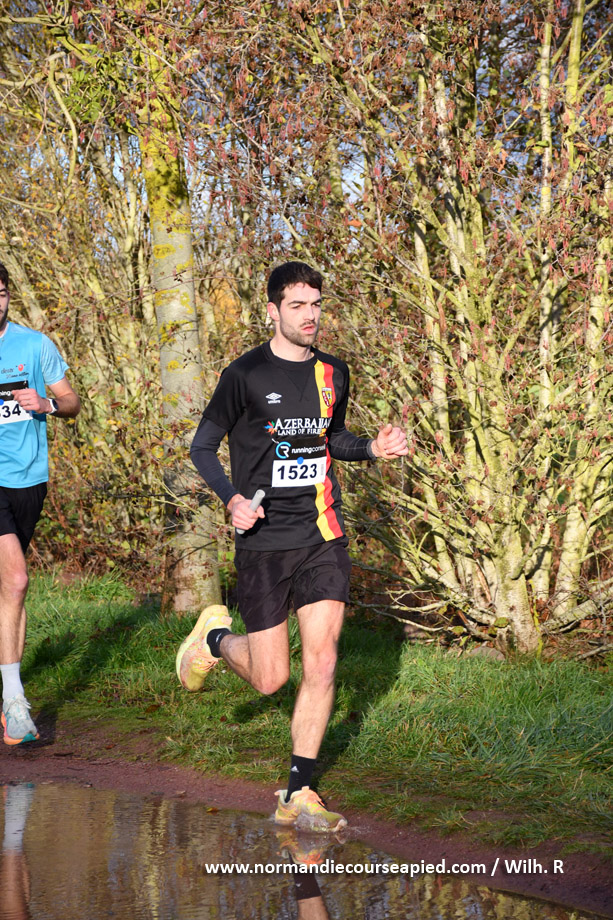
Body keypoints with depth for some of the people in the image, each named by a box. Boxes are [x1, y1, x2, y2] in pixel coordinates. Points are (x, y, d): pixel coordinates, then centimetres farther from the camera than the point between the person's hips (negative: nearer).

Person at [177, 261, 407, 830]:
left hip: (322, 536, 4)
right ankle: (214, 638, 37)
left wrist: (373, 448, 5)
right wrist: (232, 498, -17)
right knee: (270, 678, 2)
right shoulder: (246, 375, -6)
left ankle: (297, 795, 2)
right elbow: (202, 447, 0)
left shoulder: (332, 374, 9)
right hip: (264, 541, -3)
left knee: (321, 664, -8)